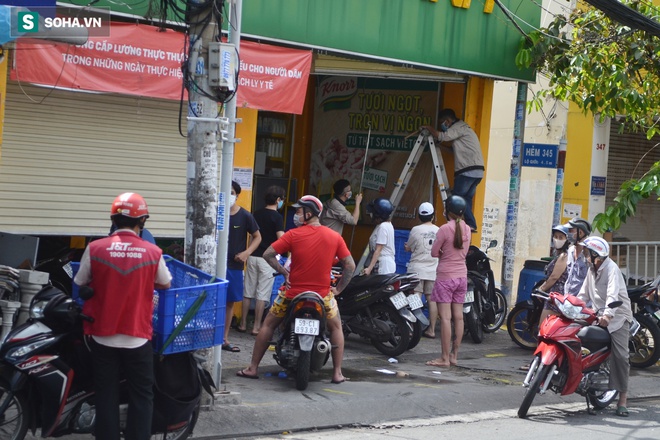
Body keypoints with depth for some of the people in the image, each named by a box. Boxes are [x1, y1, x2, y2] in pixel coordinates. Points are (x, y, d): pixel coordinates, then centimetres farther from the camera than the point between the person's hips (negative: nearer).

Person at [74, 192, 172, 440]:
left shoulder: (95, 249, -8)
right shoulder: (153, 253, -7)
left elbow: (80, 285, 4)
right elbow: (166, 284, 10)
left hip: (102, 336, 1)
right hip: (138, 337, -1)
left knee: (106, 396, 9)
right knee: (141, 396, 9)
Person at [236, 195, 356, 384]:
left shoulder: (293, 235, -8)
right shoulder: (335, 237, -2)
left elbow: (268, 254, -7)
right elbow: (350, 265, -1)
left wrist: (284, 272, 3)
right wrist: (338, 289, 7)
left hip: (293, 292, -1)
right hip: (322, 295, 1)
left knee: (268, 325, 17)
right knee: (336, 327, 23)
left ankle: (253, 368, 17)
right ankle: (337, 373, 16)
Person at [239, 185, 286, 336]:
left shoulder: (257, 214, 9)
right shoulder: (276, 217, -10)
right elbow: (281, 238, -19)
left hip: (253, 256, 6)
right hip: (267, 258, -6)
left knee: (248, 292, 11)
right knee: (262, 295, -1)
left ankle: (243, 324, 15)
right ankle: (256, 327, 0)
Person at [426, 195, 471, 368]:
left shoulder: (445, 229, -13)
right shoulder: (466, 229, 5)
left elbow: (434, 252, -9)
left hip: (445, 276, -7)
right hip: (461, 275, 7)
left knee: (445, 317, -7)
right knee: (458, 316, 8)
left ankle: (444, 358, -8)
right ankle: (454, 355, 13)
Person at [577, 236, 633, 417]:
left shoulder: (611, 269, -14)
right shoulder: (592, 270, 14)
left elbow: (613, 295, -29)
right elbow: (584, 294, 17)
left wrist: (608, 315, -43)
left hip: (617, 316, -8)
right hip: (598, 316, 8)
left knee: (620, 355, -14)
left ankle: (623, 398, -14)